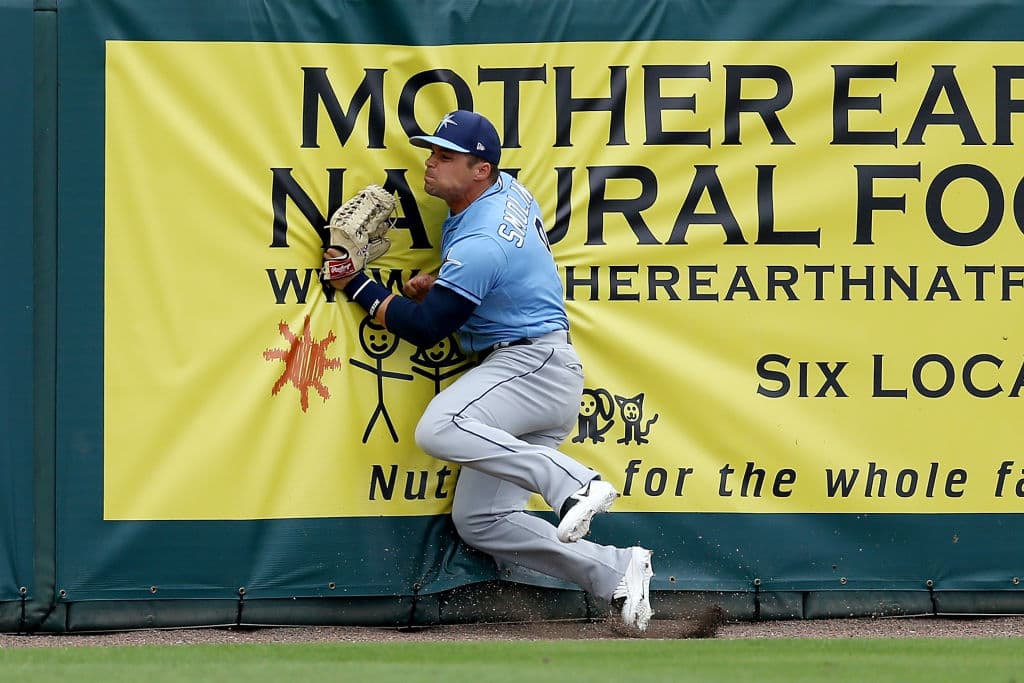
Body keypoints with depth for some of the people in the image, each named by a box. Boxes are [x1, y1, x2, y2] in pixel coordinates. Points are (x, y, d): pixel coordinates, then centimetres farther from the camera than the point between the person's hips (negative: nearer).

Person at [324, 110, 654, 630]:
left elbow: (425, 328, -15)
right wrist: (438, 283, 11)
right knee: (477, 521, 6)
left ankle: (574, 485, -35)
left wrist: (355, 286, -5)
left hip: (536, 364, -10)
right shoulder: (509, 190, 10)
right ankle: (614, 571, 5)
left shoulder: (479, 245, -19)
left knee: (438, 428, -36)